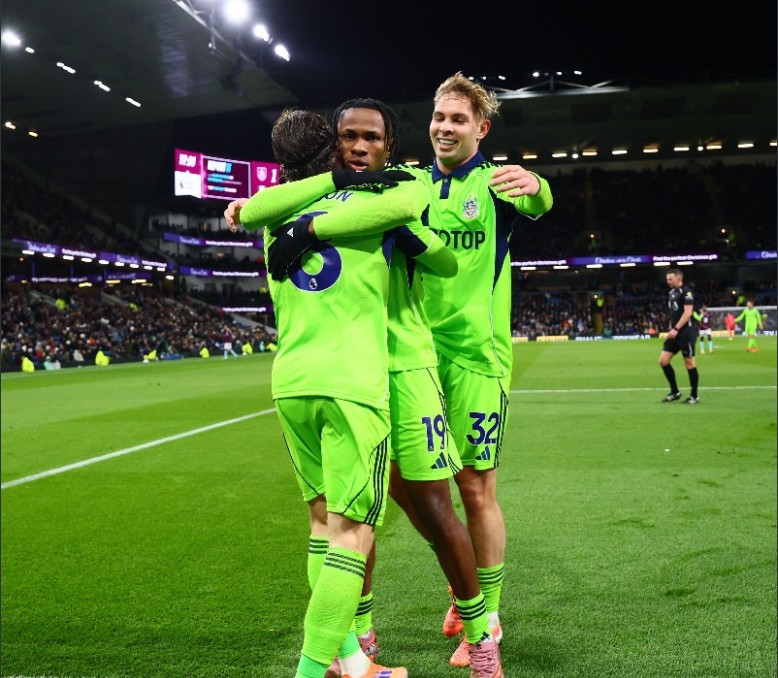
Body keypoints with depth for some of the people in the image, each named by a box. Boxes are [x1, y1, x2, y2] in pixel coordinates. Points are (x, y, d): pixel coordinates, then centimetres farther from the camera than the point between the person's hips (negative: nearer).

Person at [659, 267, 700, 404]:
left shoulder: (686, 291, -10)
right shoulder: (671, 293, 15)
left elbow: (688, 312, -19)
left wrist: (676, 329, -23)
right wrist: (671, 328, 14)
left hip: (686, 332, -8)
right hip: (674, 333, 8)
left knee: (689, 362, -2)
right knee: (663, 360, 2)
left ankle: (695, 396, 9)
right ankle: (675, 392, 13)